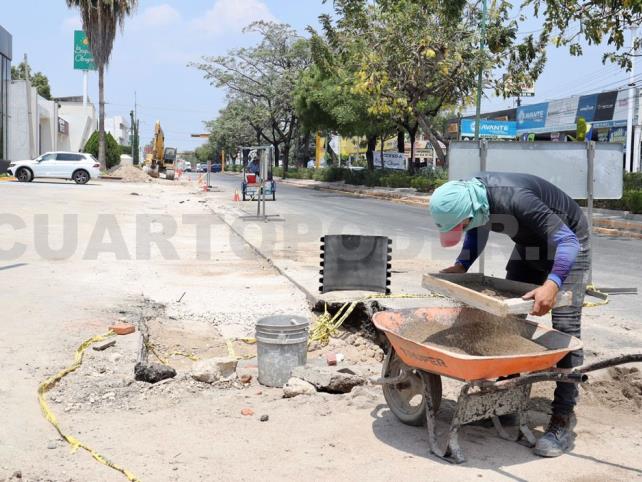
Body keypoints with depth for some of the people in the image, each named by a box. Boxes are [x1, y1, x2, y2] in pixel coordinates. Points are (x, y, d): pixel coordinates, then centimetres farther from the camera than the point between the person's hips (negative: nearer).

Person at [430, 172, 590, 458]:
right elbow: (477, 230, 5)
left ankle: (563, 419, -13)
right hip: (529, 246, 8)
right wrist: (461, 265, -9)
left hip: (567, 245, -8)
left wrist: (552, 284, -57)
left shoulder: (514, 199, -40)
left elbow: (567, 240, -42)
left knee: (565, 328, -16)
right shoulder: (466, 193, -17)